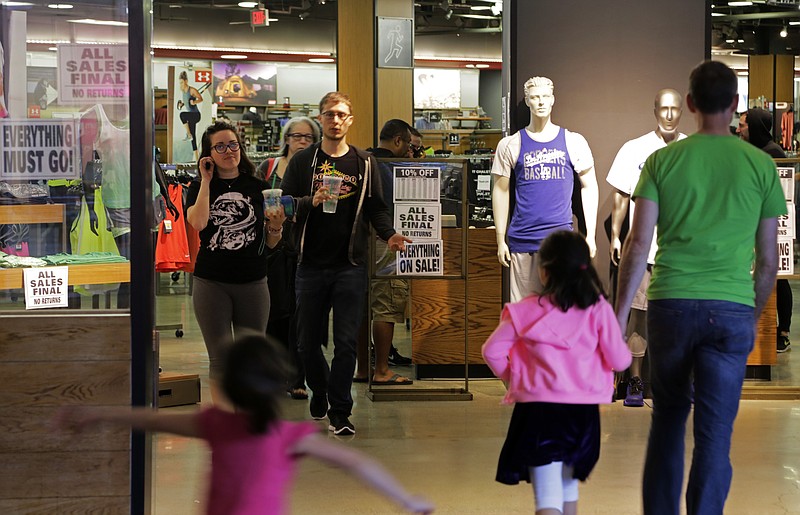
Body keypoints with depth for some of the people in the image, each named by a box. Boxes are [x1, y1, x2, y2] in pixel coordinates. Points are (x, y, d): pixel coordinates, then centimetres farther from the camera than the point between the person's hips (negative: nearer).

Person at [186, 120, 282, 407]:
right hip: (211, 283, -2)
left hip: (252, 283, 2)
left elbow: (271, 243, 9)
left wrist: (276, 227, -13)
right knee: (220, 357, 2)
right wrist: (206, 181, -11)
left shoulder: (258, 188, 7)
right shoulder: (200, 187, 3)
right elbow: (198, 222, -19)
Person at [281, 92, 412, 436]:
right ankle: (320, 390, 34)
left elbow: (376, 207, 8)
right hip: (312, 264, 1)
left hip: (350, 265, 0)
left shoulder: (364, 163, 8)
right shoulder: (302, 162, 5)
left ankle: (339, 412, 3)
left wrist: (388, 234, -10)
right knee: (308, 340, 8)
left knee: (346, 342, -4)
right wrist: (311, 202, -18)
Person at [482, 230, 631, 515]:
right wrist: (624, 349, 20)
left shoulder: (525, 311, -4)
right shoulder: (598, 309, -4)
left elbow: (492, 351, -3)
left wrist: (511, 377, 15)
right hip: (582, 411, 3)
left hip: (537, 409, -3)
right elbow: (619, 360, -3)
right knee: (568, 485, 26)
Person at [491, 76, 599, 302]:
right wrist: (501, 239, 6)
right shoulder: (510, 144, 7)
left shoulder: (573, 142, 6)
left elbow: (589, 187, 11)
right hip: (522, 240, 1)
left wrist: (590, 235, 5)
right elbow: (500, 190, 11)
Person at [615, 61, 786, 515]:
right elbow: (768, 258, 6)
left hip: (671, 305, 1)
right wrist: (756, 316, 19)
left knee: (668, 417, 17)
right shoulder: (761, 166, 3)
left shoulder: (663, 161, 3)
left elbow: (639, 244, -2)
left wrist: (621, 311, 4)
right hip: (731, 309, -1)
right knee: (715, 432, 1)